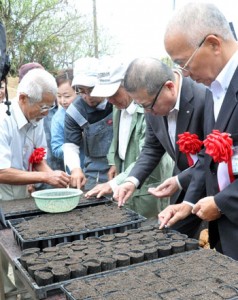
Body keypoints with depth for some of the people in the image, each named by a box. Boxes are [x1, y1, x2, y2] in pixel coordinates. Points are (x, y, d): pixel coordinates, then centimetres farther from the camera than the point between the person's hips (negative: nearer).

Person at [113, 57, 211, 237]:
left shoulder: (205, 98, -28)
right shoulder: (155, 104, -7)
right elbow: (152, 148, 5)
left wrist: (180, 181, -23)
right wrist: (133, 180, -9)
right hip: (183, 189, 6)